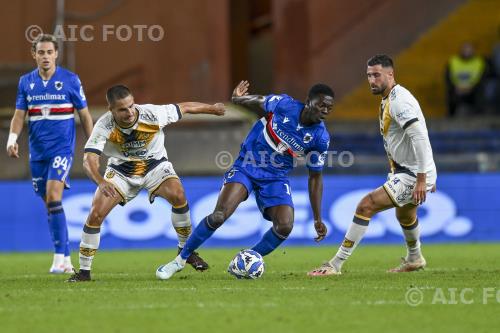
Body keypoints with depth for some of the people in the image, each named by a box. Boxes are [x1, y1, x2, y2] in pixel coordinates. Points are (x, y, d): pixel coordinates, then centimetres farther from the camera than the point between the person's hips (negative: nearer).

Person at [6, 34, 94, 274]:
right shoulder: (26, 82, 7)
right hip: (37, 152, 4)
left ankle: (59, 257, -17)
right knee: (49, 203, 7)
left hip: (62, 148, -4)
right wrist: (12, 138, -11)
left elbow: (84, 115, 3)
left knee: (53, 198, -20)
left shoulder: (70, 80, -3)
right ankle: (65, 259, 16)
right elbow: (19, 115, 7)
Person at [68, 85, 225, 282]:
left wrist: (212, 109, 4)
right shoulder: (104, 126, -28)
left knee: (178, 195, -27)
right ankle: (84, 271, -1)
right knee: (96, 213, -15)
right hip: (121, 170, 0)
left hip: (155, 165, 0)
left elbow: (184, 108, -10)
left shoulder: (151, 114, -27)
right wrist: (101, 182, -57)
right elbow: (89, 160, -36)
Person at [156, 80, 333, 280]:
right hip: (246, 167, -2)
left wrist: (318, 220, 1)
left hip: (276, 178, 2)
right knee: (218, 216, -20)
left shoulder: (320, 138, -10)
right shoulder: (284, 104, -15)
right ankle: (181, 259, -2)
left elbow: (315, 177, 1)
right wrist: (238, 98, -14)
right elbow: (258, 101, 7)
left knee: (285, 226, -18)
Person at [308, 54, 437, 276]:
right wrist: (426, 176, 25)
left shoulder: (398, 101, -21)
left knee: (366, 206, -16)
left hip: (413, 175, -11)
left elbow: (420, 138, -29)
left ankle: (336, 265, -14)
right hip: (406, 171, 11)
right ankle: (414, 259, 60)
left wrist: (421, 179, -30)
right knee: (404, 215, 34)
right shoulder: (388, 100, 12)